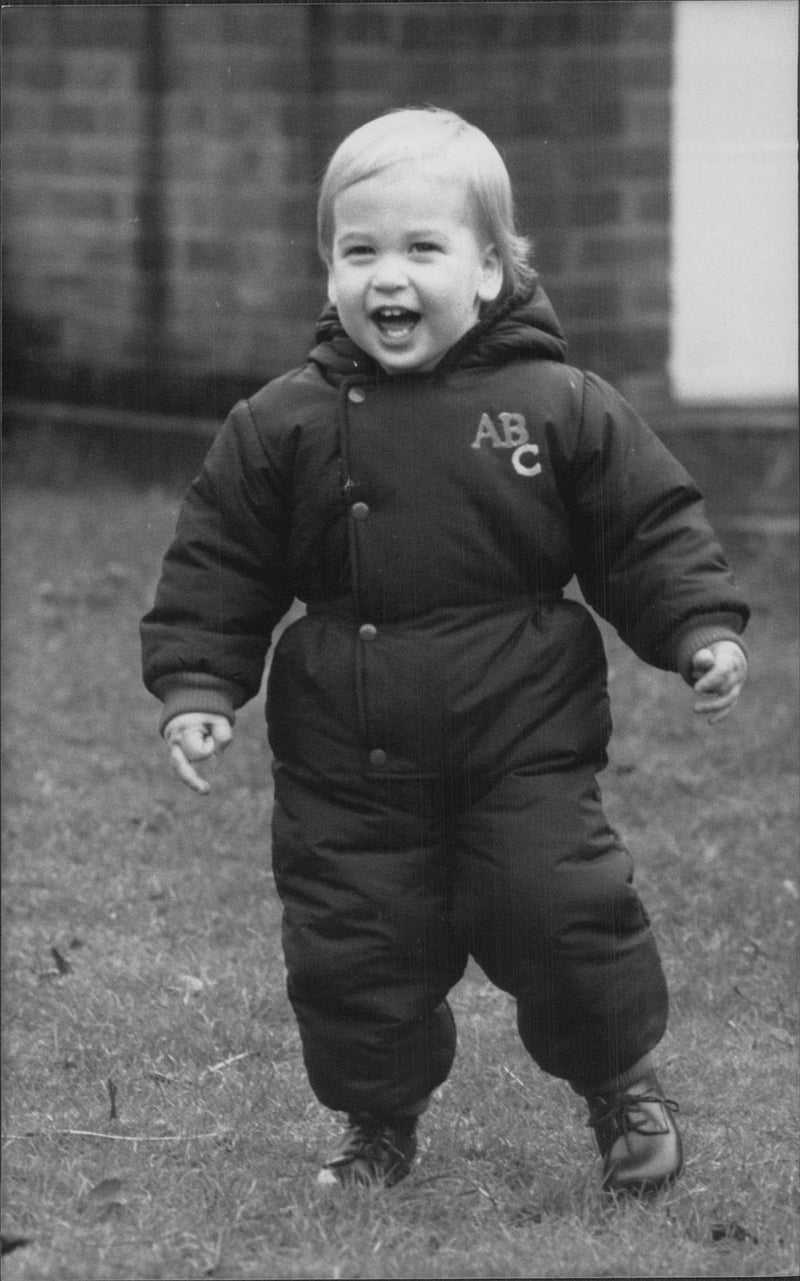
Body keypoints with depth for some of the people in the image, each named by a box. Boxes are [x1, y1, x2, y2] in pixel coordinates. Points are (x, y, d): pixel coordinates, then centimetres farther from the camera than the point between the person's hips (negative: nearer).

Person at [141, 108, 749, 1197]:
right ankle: (379, 1118, 28)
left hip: (524, 748, -1)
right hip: (347, 768, 2)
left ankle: (621, 1081, 20)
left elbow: (652, 531, 2)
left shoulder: (562, 410, -4)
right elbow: (217, 570, 4)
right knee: (351, 945, 4)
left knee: (564, 911, -8)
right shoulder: (283, 427, -2)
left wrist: (704, 632, -9)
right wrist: (196, 687, -4)